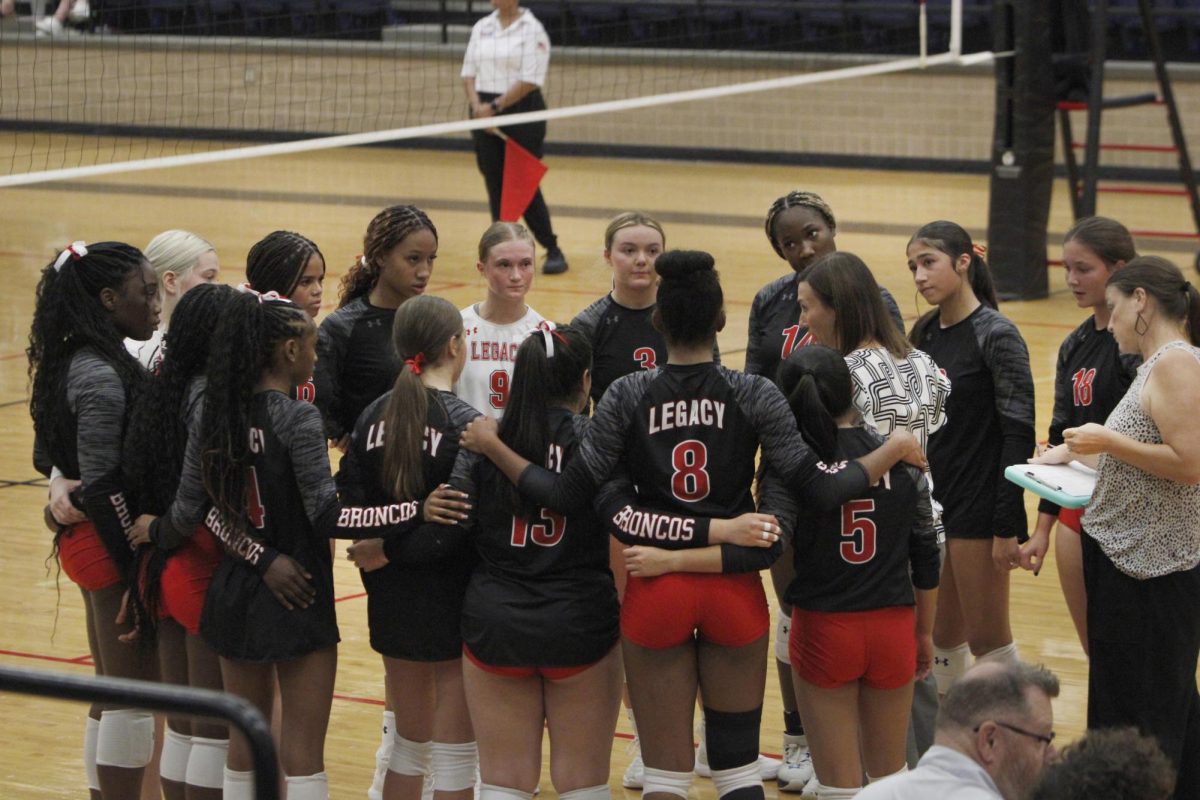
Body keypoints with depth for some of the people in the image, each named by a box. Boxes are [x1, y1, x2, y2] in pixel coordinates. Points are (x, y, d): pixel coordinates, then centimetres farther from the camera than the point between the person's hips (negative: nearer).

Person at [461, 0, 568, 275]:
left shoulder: (532, 30, -7)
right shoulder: (482, 28, 11)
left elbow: (530, 80, -15)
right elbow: (469, 72, 10)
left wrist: (495, 106, -17)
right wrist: (477, 105, -7)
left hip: (521, 111, -5)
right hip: (485, 113, 5)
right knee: (495, 185, 4)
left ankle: (553, 251, 6)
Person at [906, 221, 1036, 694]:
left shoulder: (996, 336, -12)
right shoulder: (925, 332, 8)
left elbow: (1018, 433, -14)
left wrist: (1007, 527, -17)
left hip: (977, 510, -7)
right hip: (928, 507, 7)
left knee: (986, 638, 0)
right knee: (941, 638, 12)